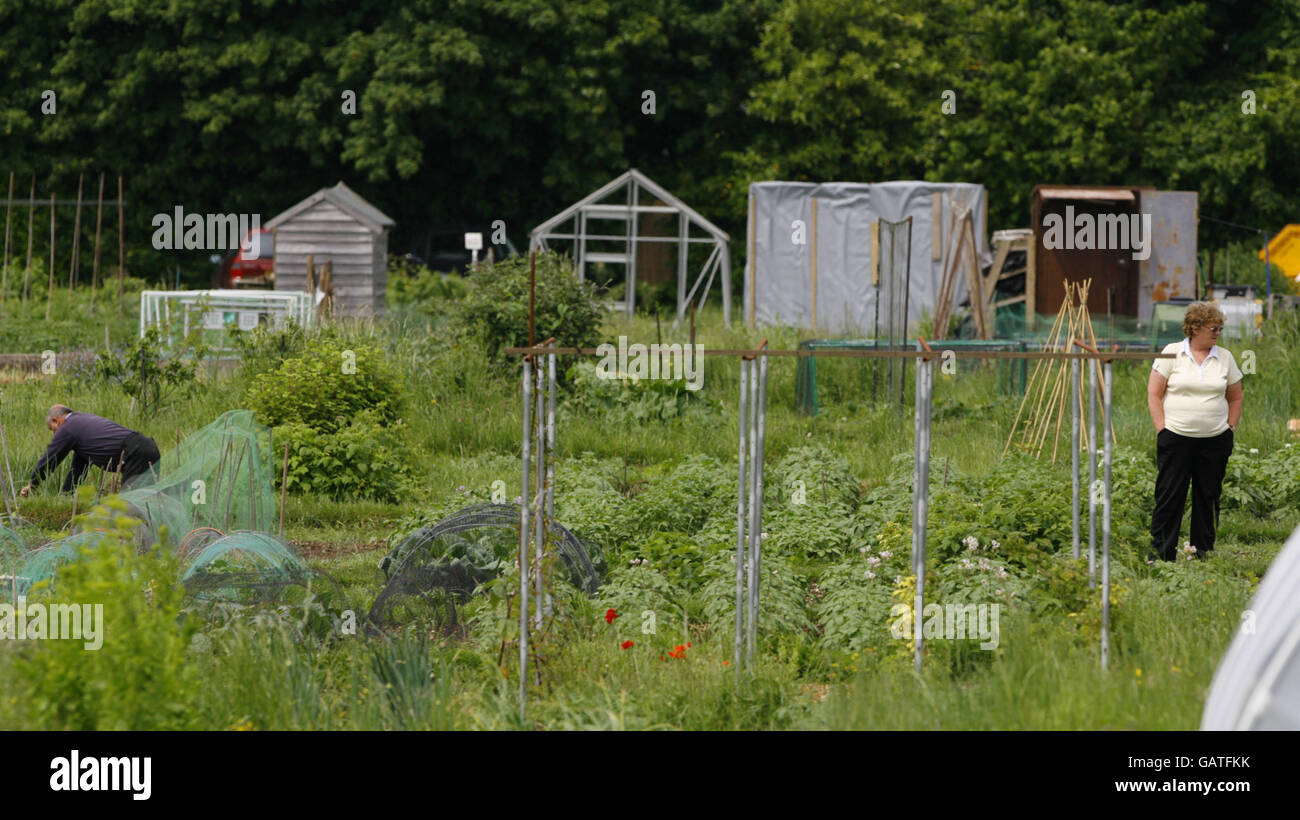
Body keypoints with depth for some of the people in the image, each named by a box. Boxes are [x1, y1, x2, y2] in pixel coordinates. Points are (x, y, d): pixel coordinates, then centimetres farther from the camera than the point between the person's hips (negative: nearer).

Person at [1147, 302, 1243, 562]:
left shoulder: (1225, 358, 8)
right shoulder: (1172, 353, -1)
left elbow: (1235, 398, 17)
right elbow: (1154, 394, 0)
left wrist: (1230, 429, 7)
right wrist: (1162, 430, -5)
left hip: (1215, 440, 3)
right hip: (1176, 437, -3)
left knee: (1208, 497, 6)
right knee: (1169, 495, -4)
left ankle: (1204, 552, 14)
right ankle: (1160, 554, 0)